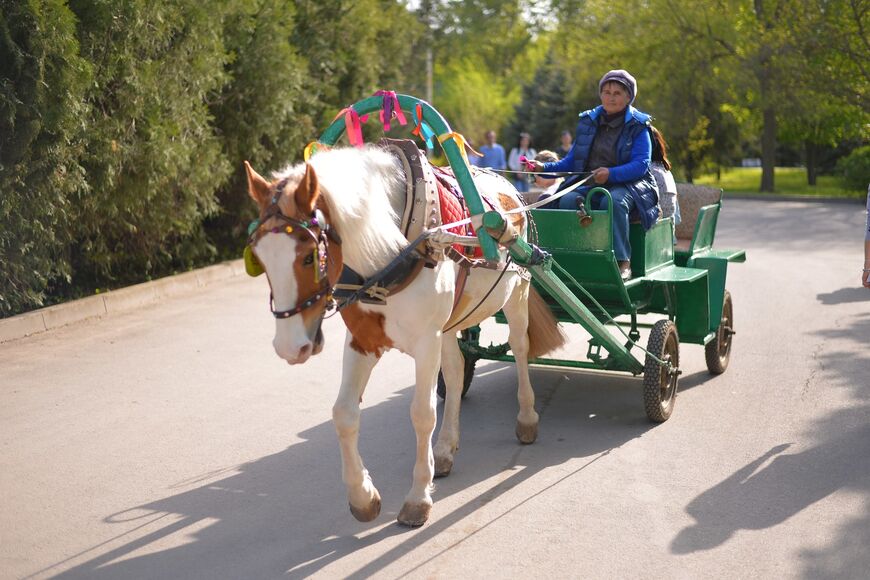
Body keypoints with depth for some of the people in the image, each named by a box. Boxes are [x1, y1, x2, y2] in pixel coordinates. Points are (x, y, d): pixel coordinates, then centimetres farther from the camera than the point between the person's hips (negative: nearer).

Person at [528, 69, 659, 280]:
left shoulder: (638, 126, 0)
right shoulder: (589, 122, 13)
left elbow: (641, 164, -14)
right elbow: (571, 161, 15)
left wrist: (611, 174, -31)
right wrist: (545, 167, -2)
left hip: (627, 184, -4)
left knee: (613, 201, -38)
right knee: (567, 200, -28)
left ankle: (623, 262, -36)